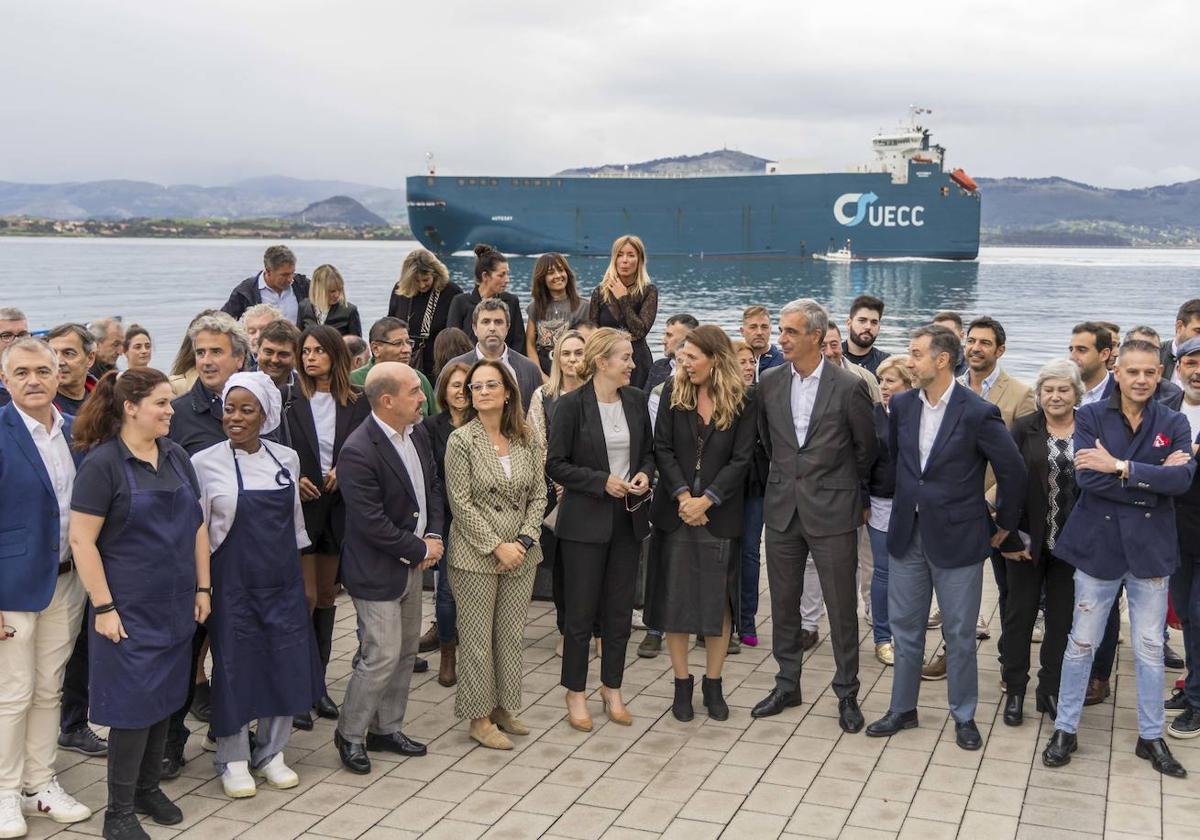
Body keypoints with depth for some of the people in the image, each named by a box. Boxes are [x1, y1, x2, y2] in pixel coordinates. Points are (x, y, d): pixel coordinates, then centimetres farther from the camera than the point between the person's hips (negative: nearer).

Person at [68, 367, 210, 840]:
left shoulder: (176, 456, 5)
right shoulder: (102, 463, -13)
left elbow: (196, 525, 11)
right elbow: (82, 540, -15)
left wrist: (202, 588, 8)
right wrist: (103, 607, -16)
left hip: (175, 605, 6)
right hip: (129, 608, -6)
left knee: (164, 699, 14)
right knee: (134, 704, -2)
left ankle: (149, 788, 30)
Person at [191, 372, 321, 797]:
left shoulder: (286, 458, 3)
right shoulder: (205, 463, -7)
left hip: (282, 579, 4)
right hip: (233, 582, -3)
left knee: (286, 663, 7)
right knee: (234, 666, 4)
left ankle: (271, 753, 25)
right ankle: (233, 760, 21)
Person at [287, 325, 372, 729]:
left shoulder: (357, 402, 3)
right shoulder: (292, 401, -4)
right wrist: (293, 479, -15)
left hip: (340, 507, 3)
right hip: (301, 504, -3)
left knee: (327, 594, 12)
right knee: (305, 595, -5)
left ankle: (317, 682, 22)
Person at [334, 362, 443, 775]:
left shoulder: (417, 432, 2)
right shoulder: (359, 451, -25)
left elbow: (432, 485, 13)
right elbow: (371, 523, -25)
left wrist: (434, 535, -2)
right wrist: (420, 549, -15)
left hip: (412, 564, 9)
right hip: (377, 570, -8)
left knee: (406, 651, 16)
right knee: (382, 656, -5)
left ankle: (387, 728, 31)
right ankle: (350, 734, 15)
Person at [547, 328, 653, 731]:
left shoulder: (636, 400, 4)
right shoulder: (571, 404, -11)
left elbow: (648, 452, 15)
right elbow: (556, 465, -10)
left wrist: (644, 475, -5)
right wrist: (602, 481, -18)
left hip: (628, 518, 5)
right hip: (585, 520, -5)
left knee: (620, 610, 12)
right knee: (581, 611, 4)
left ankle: (612, 690, 26)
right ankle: (575, 694, 18)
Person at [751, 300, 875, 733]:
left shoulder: (849, 387, -10)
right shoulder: (770, 383, 2)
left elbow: (866, 448, 2)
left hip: (831, 511, -4)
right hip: (782, 508, 4)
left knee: (841, 606, 3)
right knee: (784, 601, 12)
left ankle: (847, 693, 17)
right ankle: (787, 685, 27)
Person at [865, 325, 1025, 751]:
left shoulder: (978, 413, -16)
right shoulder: (901, 405, 0)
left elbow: (1013, 471, -8)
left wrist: (1003, 524, 1)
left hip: (957, 537, -5)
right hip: (907, 534, 5)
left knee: (959, 634, 7)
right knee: (904, 627, 13)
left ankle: (964, 716, 23)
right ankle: (902, 709, 27)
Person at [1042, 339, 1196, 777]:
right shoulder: (1090, 417, -4)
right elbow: (1088, 478, -18)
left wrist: (1120, 467, -21)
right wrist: (1153, 479, -17)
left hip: (1150, 547, 2)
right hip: (1098, 544, -1)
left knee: (1150, 647, 11)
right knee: (1082, 643, 8)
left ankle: (1151, 736, 25)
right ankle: (1065, 729, 22)